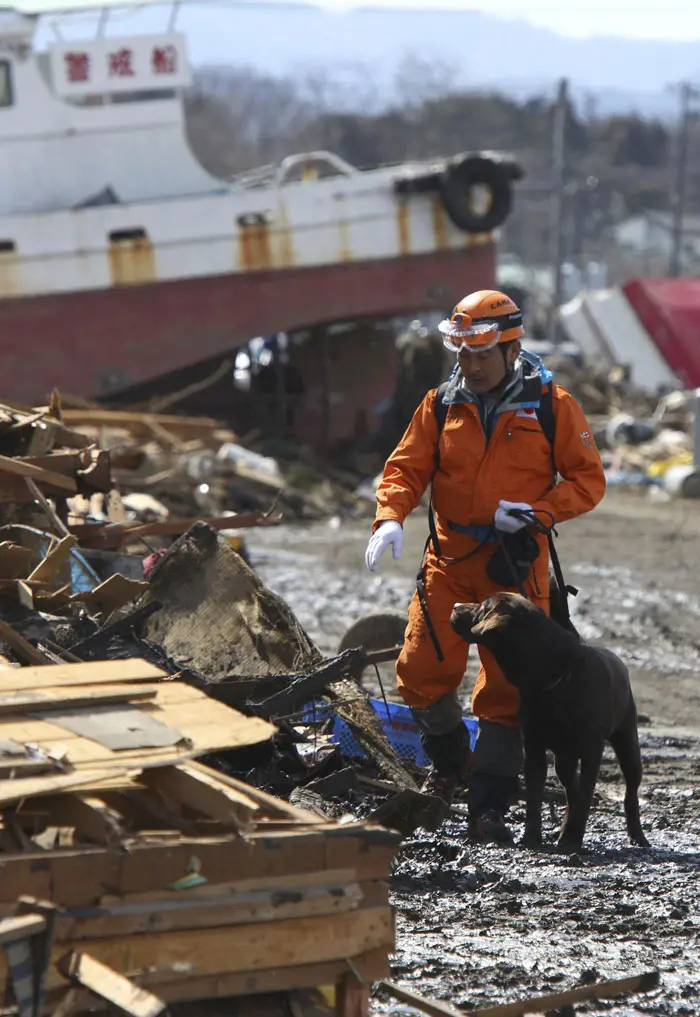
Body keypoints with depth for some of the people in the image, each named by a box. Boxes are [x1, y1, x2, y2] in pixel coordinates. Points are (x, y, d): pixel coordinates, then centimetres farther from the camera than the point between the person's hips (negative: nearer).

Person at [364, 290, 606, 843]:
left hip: (517, 567, -2)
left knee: (507, 687, -2)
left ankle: (488, 806, 3)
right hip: (449, 563, 2)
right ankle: (451, 762, 23)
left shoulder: (551, 405, -1)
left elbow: (588, 479, 0)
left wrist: (538, 512, -16)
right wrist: (390, 518, -15)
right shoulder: (441, 405, 6)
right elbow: (406, 468, 4)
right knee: (421, 672, -5)